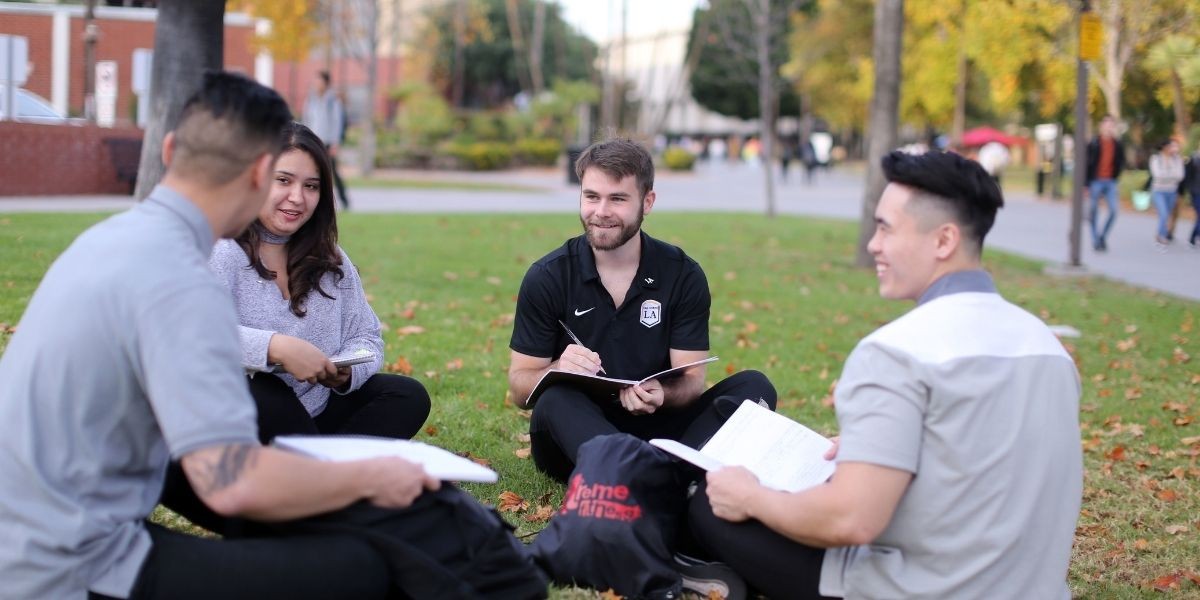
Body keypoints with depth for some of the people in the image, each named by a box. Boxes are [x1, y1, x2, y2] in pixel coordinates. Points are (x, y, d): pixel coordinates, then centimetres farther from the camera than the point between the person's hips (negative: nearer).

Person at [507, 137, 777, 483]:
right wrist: (559, 370, -26)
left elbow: (692, 380, -3)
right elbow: (519, 388, -2)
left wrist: (662, 395, -28)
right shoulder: (547, 278, -3)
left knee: (753, 387, -19)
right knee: (555, 400, -34)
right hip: (577, 435, -1)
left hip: (655, 430, 2)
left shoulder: (683, 276, 0)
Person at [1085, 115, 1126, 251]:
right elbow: (1087, 164, -6)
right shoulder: (1094, 144, -6)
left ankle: (1103, 236, 12)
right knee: (1094, 212, 2)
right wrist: (1087, 185, -9)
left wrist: (1116, 177, 5)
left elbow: (1121, 163, 18)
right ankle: (1096, 241, 13)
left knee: (1114, 210, -7)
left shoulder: (1118, 145, 5)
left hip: (1110, 182, 3)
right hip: (1096, 182, -3)